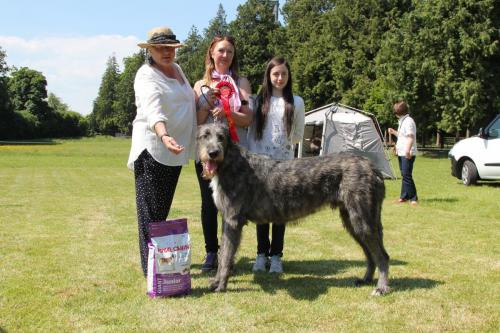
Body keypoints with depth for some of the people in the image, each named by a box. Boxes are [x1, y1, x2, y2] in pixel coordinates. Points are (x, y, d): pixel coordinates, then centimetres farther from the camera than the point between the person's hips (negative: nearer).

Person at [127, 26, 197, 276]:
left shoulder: (177, 69, 14)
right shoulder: (147, 76, -14)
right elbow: (152, 109, -33)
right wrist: (164, 135, -49)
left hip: (175, 150, 9)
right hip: (152, 150, -9)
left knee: (163, 209, 14)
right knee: (151, 210, -7)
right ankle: (151, 267, -4)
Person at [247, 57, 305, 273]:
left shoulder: (296, 102, 4)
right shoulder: (259, 100, 6)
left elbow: (298, 136, 10)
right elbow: (251, 132, 5)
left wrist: (283, 142, 1)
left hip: (284, 162, 0)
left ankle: (276, 255, 11)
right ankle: (261, 254, 14)